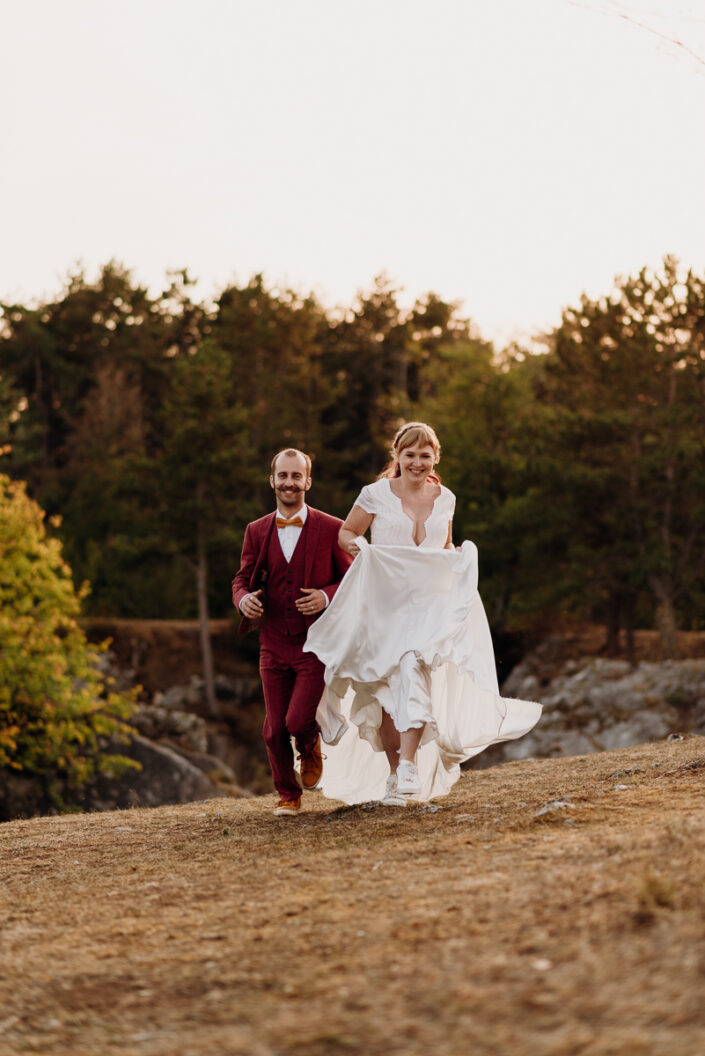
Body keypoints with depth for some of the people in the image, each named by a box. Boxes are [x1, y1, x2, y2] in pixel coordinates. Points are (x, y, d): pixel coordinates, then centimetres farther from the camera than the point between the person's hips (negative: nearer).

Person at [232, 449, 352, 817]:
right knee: (275, 731, 5)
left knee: (298, 722, -14)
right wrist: (244, 598, -12)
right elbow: (241, 579, 12)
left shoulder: (331, 529, -2)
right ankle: (287, 794, 29)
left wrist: (326, 596, -18)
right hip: (274, 645, 3)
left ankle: (310, 746, 23)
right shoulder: (257, 531, 7)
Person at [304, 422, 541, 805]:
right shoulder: (376, 495, -2)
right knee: (384, 690, 1)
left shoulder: (444, 499, 8)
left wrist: (463, 556, 2)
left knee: (414, 669, -25)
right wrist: (356, 545, -15)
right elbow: (346, 532, 7)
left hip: (429, 605, 1)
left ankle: (409, 764, -29)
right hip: (383, 604, 0)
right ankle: (393, 772, 16)